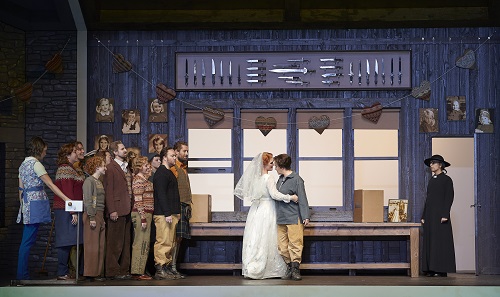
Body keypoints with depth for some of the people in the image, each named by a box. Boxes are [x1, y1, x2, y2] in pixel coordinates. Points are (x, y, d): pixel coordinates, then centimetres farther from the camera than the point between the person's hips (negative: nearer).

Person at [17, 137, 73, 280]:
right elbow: (51, 185, -14)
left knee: (27, 240, 9)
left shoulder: (23, 164, 16)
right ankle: (22, 275, -5)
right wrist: (67, 199, -14)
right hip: (36, 203, -9)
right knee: (28, 240, -7)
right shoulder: (36, 164, -10)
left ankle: (22, 274, 9)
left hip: (26, 203, 9)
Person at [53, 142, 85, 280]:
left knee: (68, 242, 10)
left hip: (71, 210, 10)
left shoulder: (71, 169, 20)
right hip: (66, 210, -10)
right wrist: (73, 212, -21)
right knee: (66, 241, -8)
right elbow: (68, 192, -18)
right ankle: (62, 273, -5)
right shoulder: (66, 169, -12)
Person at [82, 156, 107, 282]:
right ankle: (91, 273, -2)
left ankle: (98, 272, 12)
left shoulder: (99, 181, 18)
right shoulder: (89, 181, -8)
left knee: (101, 245, 8)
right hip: (92, 215, -9)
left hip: (100, 215, 9)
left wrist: (103, 218, 16)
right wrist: (92, 218, -17)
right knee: (92, 245, -6)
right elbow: (88, 201, -13)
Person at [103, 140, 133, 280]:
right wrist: (112, 210, -17)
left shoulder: (126, 167, 19)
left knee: (126, 242, 11)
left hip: (127, 210, 8)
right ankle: (113, 271, 2)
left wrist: (131, 207, 11)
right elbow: (108, 191, -11)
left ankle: (124, 270, 17)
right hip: (117, 210, -8)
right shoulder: (110, 168, -6)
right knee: (115, 243, -4)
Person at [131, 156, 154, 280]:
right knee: (141, 243, -8)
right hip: (141, 214, -10)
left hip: (147, 215, 10)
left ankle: (139, 271, 14)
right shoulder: (138, 180, -12)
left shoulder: (144, 180, 18)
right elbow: (138, 201, -17)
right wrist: (143, 218, -21)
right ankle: (138, 272, -6)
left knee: (143, 244, 10)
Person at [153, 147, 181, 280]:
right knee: (163, 242, -10)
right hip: (163, 214, -10)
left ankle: (167, 268, 16)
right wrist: (167, 214, -21)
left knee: (170, 242, 11)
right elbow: (161, 194, -18)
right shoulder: (161, 173, -11)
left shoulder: (168, 173, 21)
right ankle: (160, 270, -9)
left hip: (171, 214, 10)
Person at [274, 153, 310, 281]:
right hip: (281, 218, 8)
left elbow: (302, 199, -10)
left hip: (294, 218, -8)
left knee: (295, 244, -6)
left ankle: (295, 269, -3)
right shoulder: (280, 179, 15)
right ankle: (289, 268, 13)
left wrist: (305, 216, -14)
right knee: (282, 246, 6)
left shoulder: (296, 179, -7)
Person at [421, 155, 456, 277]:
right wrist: (424, 216, 14)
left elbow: (449, 198, -9)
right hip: (430, 216, 7)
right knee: (429, 242, 4)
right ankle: (431, 269, 5)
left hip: (440, 216, -7)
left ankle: (442, 270, -7)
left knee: (441, 242, -8)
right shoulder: (432, 180, 17)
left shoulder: (446, 180, -3)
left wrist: (445, 215, -17)